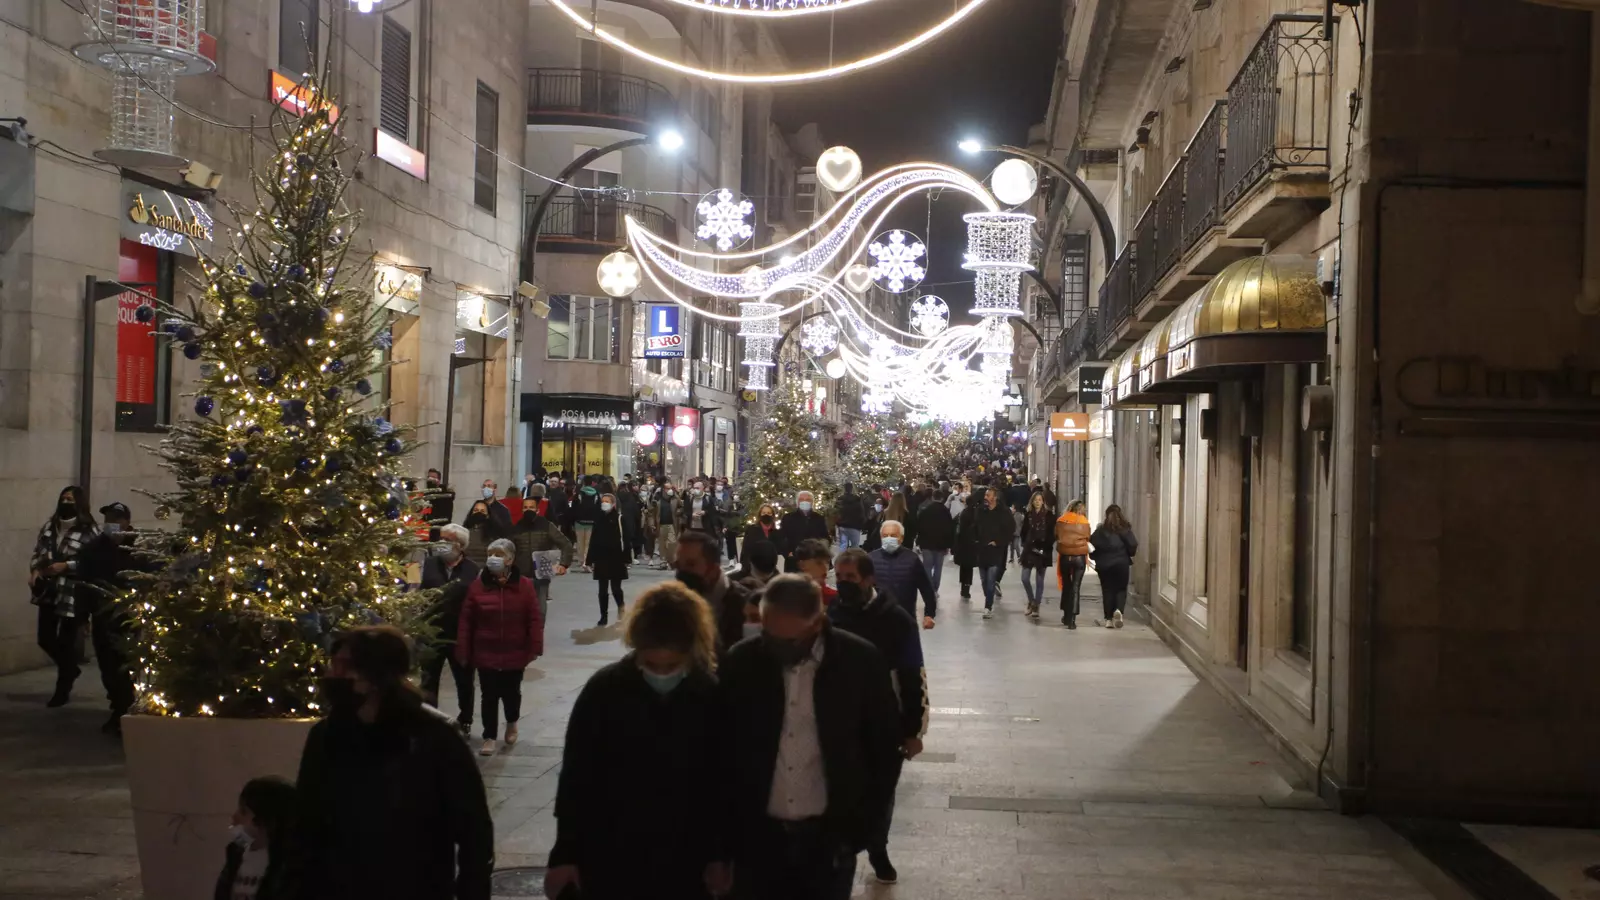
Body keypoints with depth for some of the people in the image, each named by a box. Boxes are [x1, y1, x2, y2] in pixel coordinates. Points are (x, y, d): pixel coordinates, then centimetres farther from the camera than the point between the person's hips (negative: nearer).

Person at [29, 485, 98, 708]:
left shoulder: (90, 530, -8)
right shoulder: (49, 527, 11)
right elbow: (37, 552, 16)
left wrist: (66, 566, -20)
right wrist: (35, 570, -3)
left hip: (73, 596, -6)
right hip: (48, 593, 6)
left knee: (66, 642, 1)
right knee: (45, 639, 7)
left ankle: (62, 690, 15)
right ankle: (70, 668, 35)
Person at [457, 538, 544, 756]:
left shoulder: (524, 585, -6)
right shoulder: (477, 586, -5)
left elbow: (534, 620, -5)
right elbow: (466, 622, -3)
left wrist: (535, 648, -10)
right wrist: (463, 652, -6)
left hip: (514, 653, 0)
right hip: (485, 654, 0)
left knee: (511, 693, 13)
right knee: (489, 696, 2)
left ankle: (512, 723, 41)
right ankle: (489, 737, 13)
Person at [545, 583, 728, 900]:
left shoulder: (712, 697, -6)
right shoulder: (603, 690, -8)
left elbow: (723, 782, 3)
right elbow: (575, 778, -2)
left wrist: (718, 855, 5)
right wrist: (565, 854, -1)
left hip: (683, 864, 1)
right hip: (609, 861, -1)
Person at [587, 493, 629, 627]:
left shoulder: (619, 518, -5)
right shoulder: (598, 519, 5)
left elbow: (625, 539, -6)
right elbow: (593, 540, 7)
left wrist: (625, 559, -11)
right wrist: (589, 560, 5)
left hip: (616, 558, -3)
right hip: (601, 558, 3)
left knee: (615, 587, 0)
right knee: (602, 589, 5)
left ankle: (620, 607, 29)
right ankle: (603, 617, 11)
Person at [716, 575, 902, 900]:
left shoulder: (860, 662, -10)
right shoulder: (741, 663, -6)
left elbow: (885, 747, -1)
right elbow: (722, 748, 3)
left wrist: (859, 827, -2)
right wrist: (729, 829, 2)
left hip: (830, 837, -1)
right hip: (756, 838, 1)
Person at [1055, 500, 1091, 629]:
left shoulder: (1061, 521, -1)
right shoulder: (1084, 522, -2)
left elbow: (1056, 537, 5)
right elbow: (1087, 538, 4)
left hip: (1065, 557, 1)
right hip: (1080, 557, -1)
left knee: (1066, 585, 18)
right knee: (1076, 588, 0)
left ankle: (1066, 615, 24)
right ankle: (1072, 619, -7)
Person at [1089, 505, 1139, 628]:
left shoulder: (1101, 530, 0)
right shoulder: (1125, 529, -3)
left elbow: (1092, 544, -7)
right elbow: (1133, 545, -8)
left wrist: (1095, 557, 8)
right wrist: (1129, 554, 12)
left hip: (1104, 565, 1)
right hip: (1122, 564, -1)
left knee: (1107, 590, 8)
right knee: (1121, 589, 9)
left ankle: (1109, 619, 8)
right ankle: (1118, 610, -17)